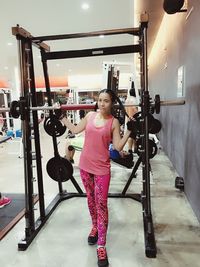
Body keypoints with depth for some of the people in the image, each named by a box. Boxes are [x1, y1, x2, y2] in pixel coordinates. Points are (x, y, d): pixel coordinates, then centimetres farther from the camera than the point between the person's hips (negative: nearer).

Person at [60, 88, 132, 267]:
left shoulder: (114, 122, -7)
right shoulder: (90, 115, 2)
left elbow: (118, 147, -10)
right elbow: (75, 130, 14)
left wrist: (129, 130, -17)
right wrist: (62, 118, 15)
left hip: (102, 168, -4)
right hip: (85, 165, 4)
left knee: (101, 204, 0)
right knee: (91, 199, 20)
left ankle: (101, 247, 10)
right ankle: (95, 227, 44)